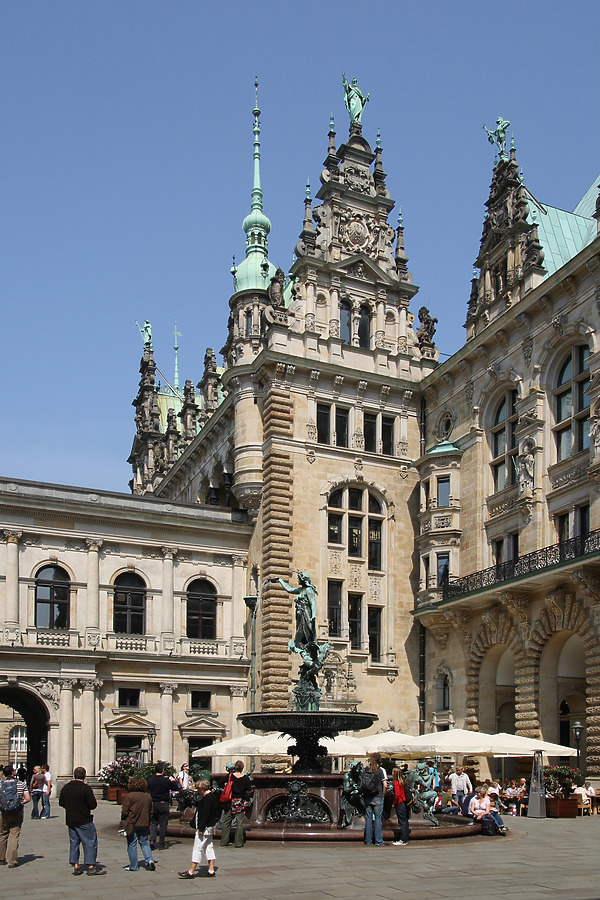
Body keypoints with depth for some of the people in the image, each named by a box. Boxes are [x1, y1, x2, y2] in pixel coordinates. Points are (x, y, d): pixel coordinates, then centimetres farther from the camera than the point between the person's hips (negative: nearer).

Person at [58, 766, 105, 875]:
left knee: (73, 842, 14)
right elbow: (93, 805, -17)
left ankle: (75, 866, 13)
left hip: (70, 820, 6)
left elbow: (61, 803, 11)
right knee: (90, 842, 1)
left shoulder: (66, 787, 3)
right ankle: (91, 866, 0)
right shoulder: (86, 788, -16)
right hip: (84, 821, -6)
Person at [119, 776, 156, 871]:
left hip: (131, 824, -5)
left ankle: (133, 866, 9)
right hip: (144, 824, 5)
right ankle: (150, 860, -2)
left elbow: (124, 812, -10)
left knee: (132, 845, 5)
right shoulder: (148, 796, 8)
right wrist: (148, 823, 23)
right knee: (144, 843, 15)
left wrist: (123, 823, 4)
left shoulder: (129, 796, -9)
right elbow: (150, 812, 14)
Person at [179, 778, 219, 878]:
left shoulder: (207, 799, -18)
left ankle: (191, 872, -3)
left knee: (197, 848, -6)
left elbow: (205, 815, -23)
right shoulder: (212, 797, 13)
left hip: (205, 828, -10)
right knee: (208, 847, 12)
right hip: (210, 827, 10)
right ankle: (211, 870, 14)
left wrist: (201, 828, -22)